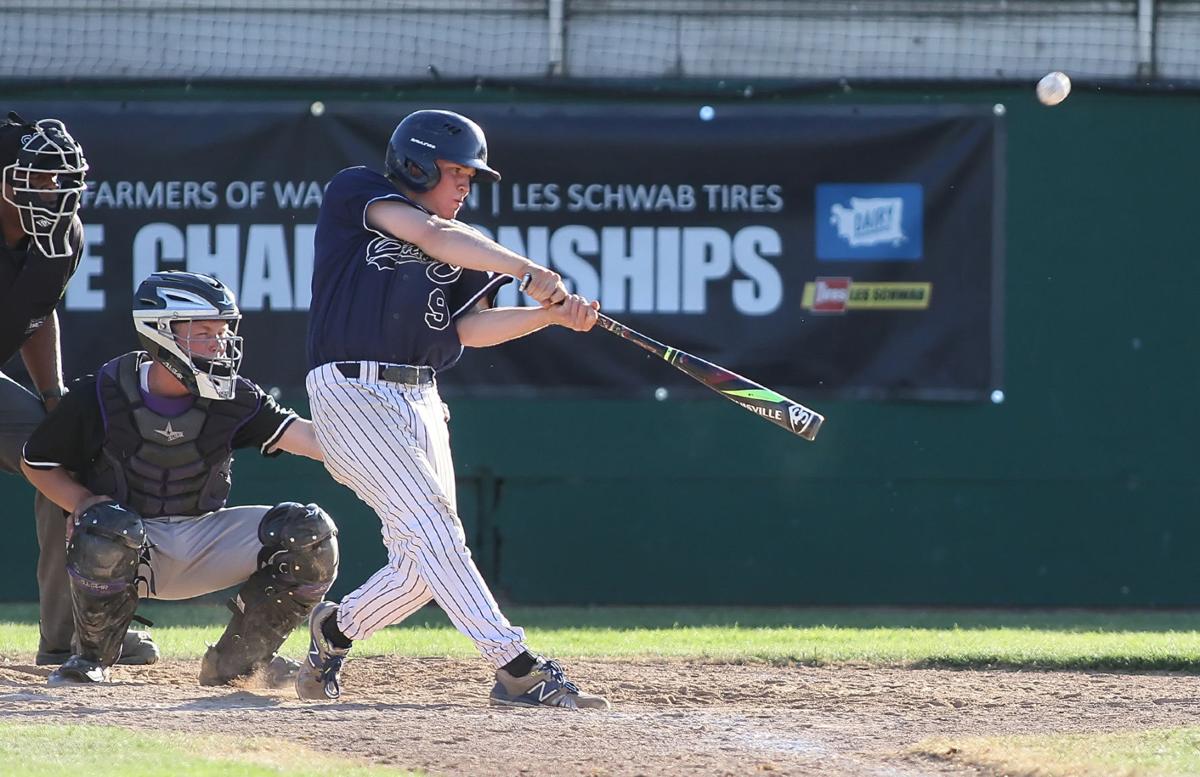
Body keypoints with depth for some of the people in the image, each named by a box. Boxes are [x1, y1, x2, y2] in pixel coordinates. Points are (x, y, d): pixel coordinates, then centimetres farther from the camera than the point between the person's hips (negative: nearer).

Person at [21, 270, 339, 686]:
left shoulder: (233, 399, -8)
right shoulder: (101, 395, -13)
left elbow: (307, 437, -20)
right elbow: (37, 462, 0)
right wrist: (85, 503, -19)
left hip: (201, 541, 3)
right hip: (132, 549, -3)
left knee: (310, 532, -15)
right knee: (108, 528, -40)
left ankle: (237, 657, 3)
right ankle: (92, 659, -12)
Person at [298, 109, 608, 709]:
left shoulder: (459, 253, 21)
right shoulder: (355, 192, 1)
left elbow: (471, 327, 6)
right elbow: (434, 236, -14)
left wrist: (552, 315, -8)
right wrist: (528, 272, -21)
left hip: (419, 401, 8)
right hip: (351, 390, -8)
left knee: (421, 563, 1)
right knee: (431, 525, -18)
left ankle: (335, 629, 29)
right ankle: (518, 671, -25)